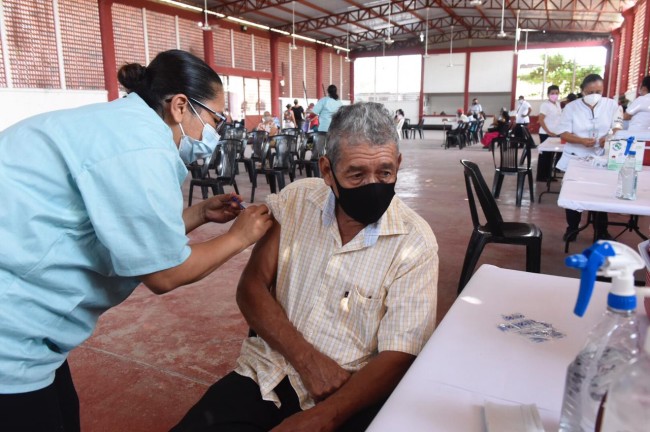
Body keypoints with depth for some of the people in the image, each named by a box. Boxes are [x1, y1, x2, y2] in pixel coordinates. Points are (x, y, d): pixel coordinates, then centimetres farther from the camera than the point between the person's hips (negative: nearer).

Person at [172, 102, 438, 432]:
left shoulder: (415, 243, -11)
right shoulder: (295, 200, -2)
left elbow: (399, 356, -14)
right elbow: (251, 288, -2)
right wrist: (306, 357, -15)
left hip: (351, 392, -1)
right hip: (268, 372, 2)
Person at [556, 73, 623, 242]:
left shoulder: (611, 105, -1)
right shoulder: (571, 107, -6)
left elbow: (617, 127, 3)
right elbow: (563, 133, -10)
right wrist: (582, 141, -26)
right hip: (575, 159, -1)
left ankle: (601, 230, 24)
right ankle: (572, 227, 26)